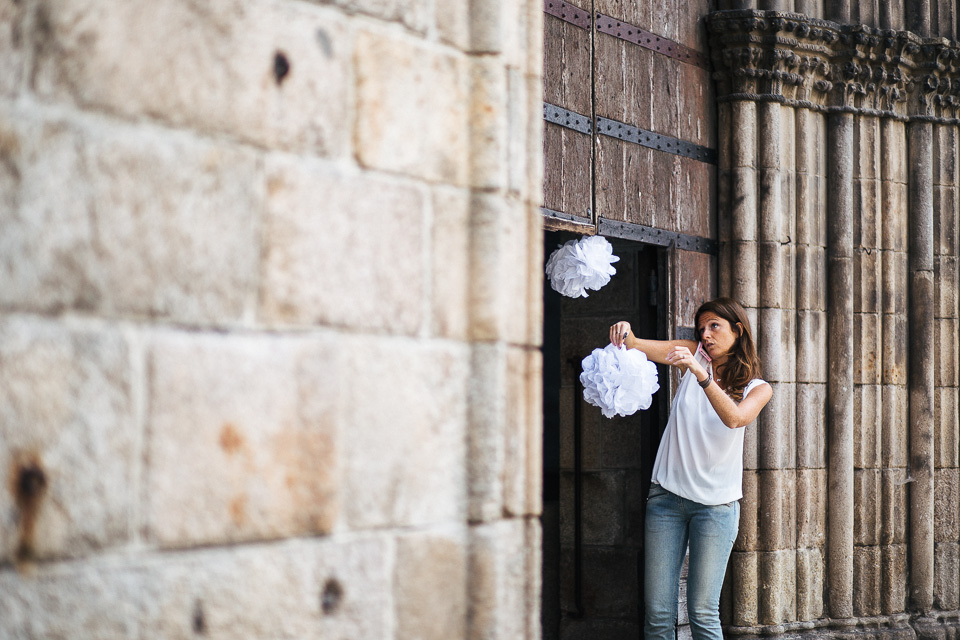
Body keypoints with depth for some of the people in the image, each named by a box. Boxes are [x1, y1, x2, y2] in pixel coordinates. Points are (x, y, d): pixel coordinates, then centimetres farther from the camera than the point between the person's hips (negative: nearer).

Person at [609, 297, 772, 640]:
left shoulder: (757, 388, 3)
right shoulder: (693, 356, 7)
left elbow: (734, 418, -19)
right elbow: (640, 347, -7)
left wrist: (701, 374, -32)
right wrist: (625, 334, -30)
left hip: (716, 504, -1)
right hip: (667, 495, 2)